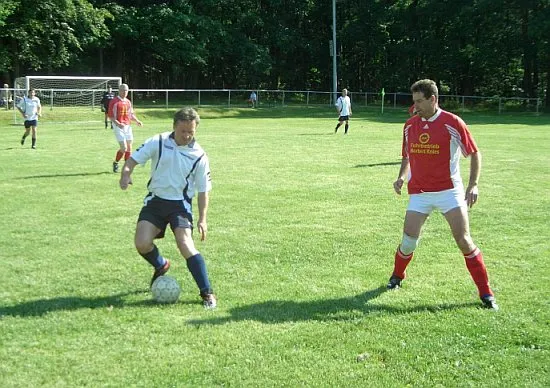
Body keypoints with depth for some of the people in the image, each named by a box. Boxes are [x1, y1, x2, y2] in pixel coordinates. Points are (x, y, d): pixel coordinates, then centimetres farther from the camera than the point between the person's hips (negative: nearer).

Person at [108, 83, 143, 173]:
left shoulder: (128, 102, 14)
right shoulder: (114, 101, -7)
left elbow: (131, 114, 23)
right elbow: (110, 116, -10)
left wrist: (137, 121, 6)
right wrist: (118, 124, -23)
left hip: (127, 126, 6)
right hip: (118, 127, -6)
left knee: (129, 147, 6)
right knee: (124, 147, -12)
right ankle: (115, 163, 9)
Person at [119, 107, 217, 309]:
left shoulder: (199, 155, -5)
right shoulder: (158, 142, -5)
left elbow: (203, 190, 2)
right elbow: (133, 159, -2)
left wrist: (202, 219, -5)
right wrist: (126, 174, -25)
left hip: (180, 204, -2)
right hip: (155, 200, 2)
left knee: (186, 245, -21)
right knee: (142, 244, -13)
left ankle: (207, 292, -12)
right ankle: (161, 265, 23)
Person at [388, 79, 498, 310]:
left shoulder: (452, 123, -8)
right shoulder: (410, 125, 5)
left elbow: (474, 154, -1)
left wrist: (473, 185, -10)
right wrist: (401, 177, 3)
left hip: (449, 191, -3)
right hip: (419, 193, 3)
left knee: (464, 240, -9)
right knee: (409, 241, -3)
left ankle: (486, 293, 2)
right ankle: (397, 276, 27)